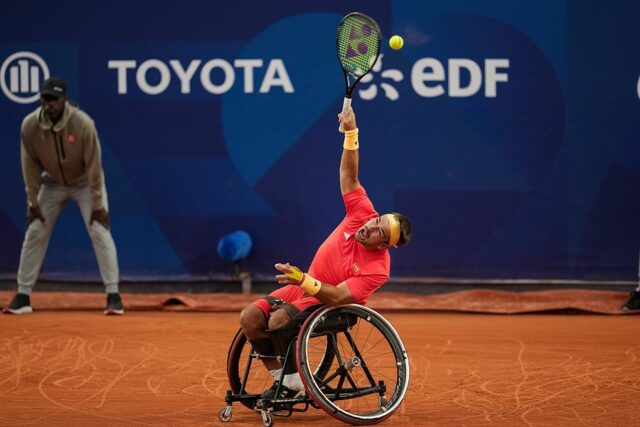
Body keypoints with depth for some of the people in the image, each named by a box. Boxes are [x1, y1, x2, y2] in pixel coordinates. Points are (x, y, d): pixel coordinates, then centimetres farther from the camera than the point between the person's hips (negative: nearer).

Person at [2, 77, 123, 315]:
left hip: (85, 183, -3)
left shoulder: (83, 124, -31)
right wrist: (33, 202, -9)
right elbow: (30, 166, -11)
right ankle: (23, 296, 6)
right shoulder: (29, 126, -22)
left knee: (100, 232, -14)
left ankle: (113, 296, -11)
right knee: (34, 233, -1)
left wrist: (97, 205, -21)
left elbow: (93, 166, -24)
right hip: (53, 183, 3)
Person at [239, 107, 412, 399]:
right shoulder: (363, 213, -12)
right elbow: (349, 175, -7)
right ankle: (282, 380, 2)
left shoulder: (378, 268, -27)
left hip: (329, 305, -7)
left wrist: (303, 280, -44)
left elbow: (338, 296, -32)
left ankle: (294, 385, -12)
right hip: (303, 287, 7)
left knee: (279, 321, -32)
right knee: (250, 318, -9)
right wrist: (351, 133, -20)